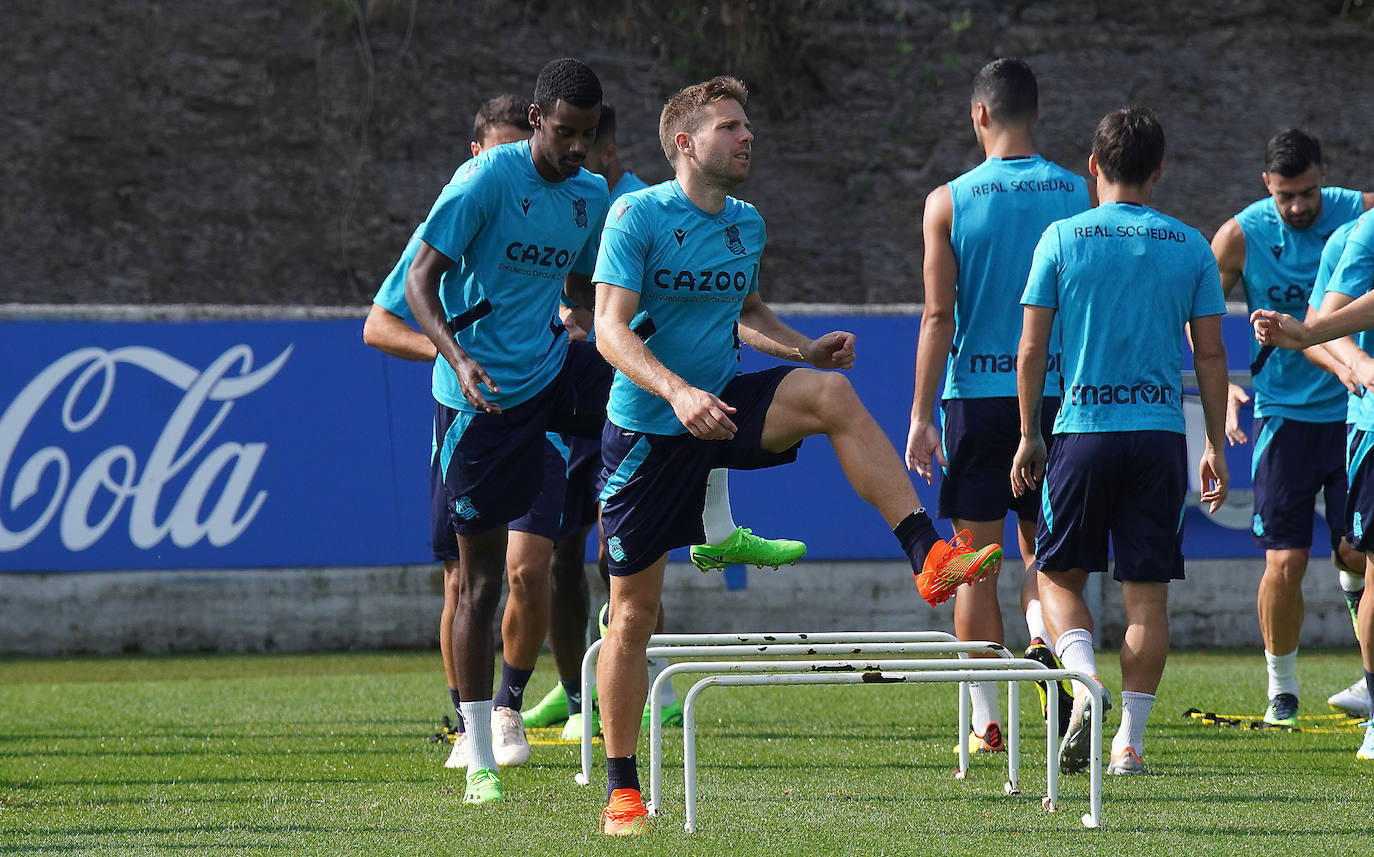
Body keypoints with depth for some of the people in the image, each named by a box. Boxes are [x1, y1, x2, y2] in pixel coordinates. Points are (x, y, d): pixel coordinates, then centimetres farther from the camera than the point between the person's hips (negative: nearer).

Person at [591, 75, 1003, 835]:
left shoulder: (746, 225, 6)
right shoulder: (637, 216, -13)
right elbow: (611, 329, -21)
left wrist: (803, 348, 6)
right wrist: (677, 392, -36)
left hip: (724, 405, 4)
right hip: (647, 428, -4)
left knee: (830, 392, -25)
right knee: (633, 611, 0)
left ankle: (930, 558, -30)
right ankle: (621, 789, 11)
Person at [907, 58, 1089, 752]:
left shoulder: (949, 202, -4)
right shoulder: (1079, 196, 0)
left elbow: (939, 317, -6)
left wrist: (922, 416, -1)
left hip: (976, 397, -2)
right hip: (1058, 394, 2)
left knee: (977, 560, 6)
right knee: (1041, 545, 14)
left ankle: (986, 721, 5)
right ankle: (1044, 640, -18)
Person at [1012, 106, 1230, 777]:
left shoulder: (1061, 239, 0)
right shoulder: (1190, 246, 4)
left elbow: (1032, 348, -1)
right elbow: (1210, 353, 5)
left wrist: (1029, 435, 9)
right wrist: (1217, 446, 12)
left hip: (1083, 429, -1)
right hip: (1161, 433, 1)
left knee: (1060, 575, 12)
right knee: (1147, 591, 5)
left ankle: (1085, 686, -14)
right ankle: (1130, 739, 2)